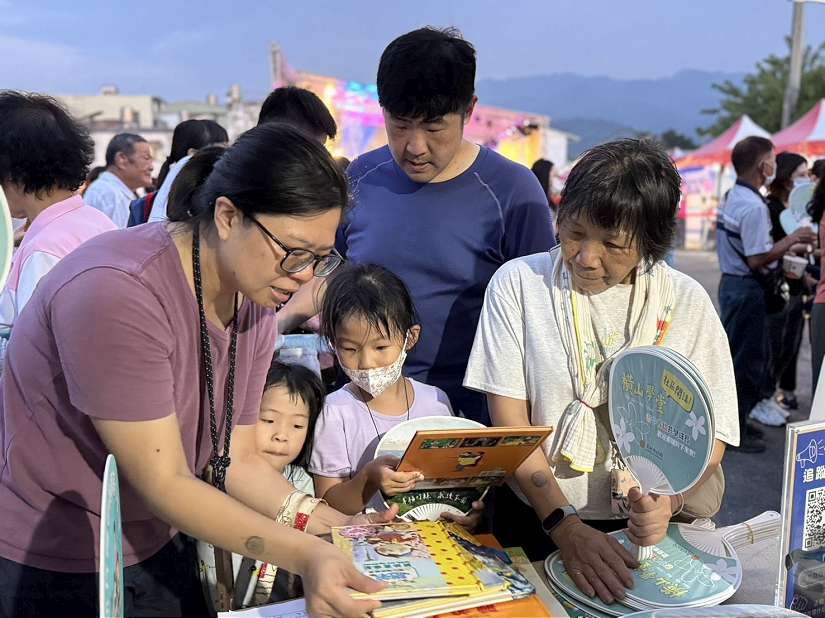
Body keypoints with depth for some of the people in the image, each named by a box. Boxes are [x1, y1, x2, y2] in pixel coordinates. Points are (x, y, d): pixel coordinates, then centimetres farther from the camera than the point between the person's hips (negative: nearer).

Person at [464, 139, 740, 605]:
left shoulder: (687, 302, -2)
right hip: (534, 520, 0)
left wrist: (668, 500, -20)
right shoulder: (519, 282, -5)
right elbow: (510, 422, -7)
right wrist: (565, 525, -18)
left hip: (646, 529, 1)